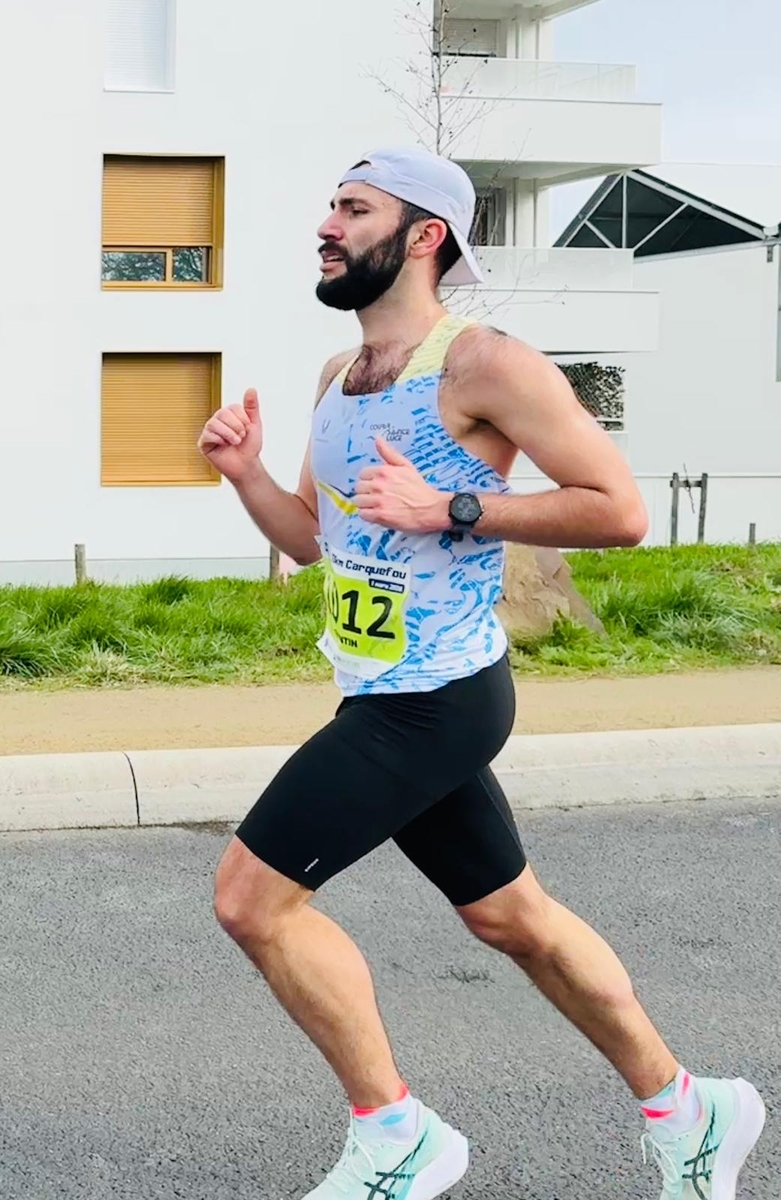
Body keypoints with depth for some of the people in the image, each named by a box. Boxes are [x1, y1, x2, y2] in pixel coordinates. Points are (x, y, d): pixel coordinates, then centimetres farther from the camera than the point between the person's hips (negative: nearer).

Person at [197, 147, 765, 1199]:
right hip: (389, 700, 9)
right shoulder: (338, 378, 12)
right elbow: (310, 537, 21)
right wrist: (244, 472, 3)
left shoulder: (484, 365, -15)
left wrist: (449, 509, -22)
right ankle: (690, 1113, 32)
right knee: (512, 917, 17)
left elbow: (620, 510, -17)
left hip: (437, 701, -9)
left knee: (252, 895, -10)